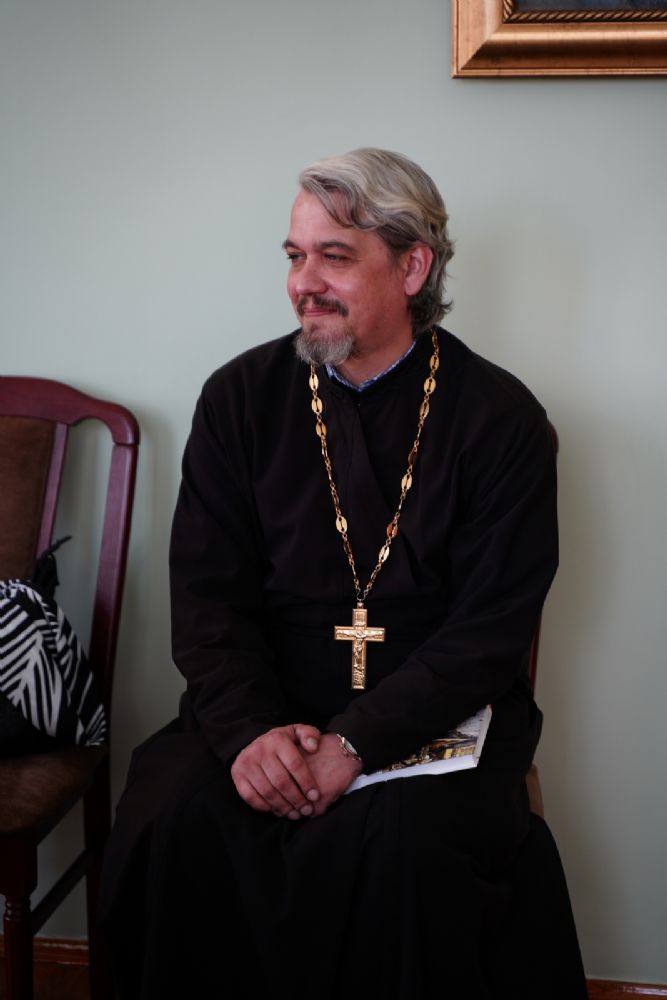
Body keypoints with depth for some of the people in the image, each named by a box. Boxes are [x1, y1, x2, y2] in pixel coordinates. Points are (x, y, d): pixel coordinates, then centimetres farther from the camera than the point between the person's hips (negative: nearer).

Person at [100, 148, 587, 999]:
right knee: (171, 819, -24)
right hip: (267, 701, 3)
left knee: (403, 846, -31)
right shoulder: (242, 397, 6)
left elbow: (491, 628, -8)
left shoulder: (500, 419, -3)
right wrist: (250, 728, -16)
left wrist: (355, 741, -20)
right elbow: (207, 597, 2)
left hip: (434, 716, -2)